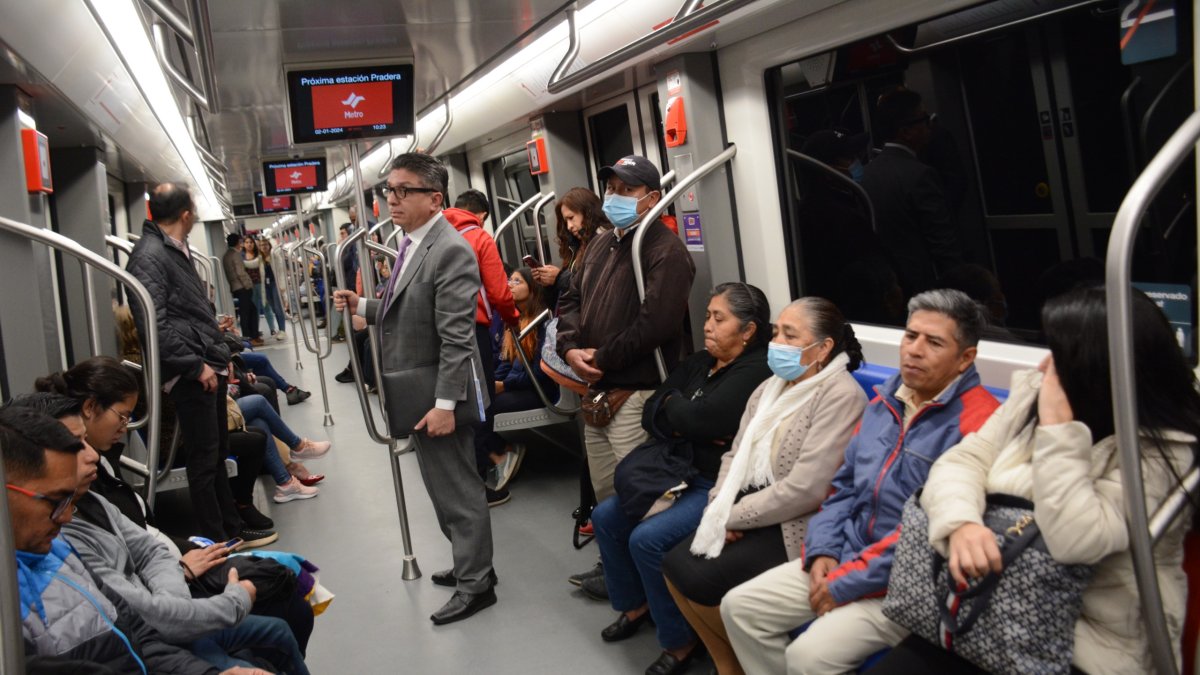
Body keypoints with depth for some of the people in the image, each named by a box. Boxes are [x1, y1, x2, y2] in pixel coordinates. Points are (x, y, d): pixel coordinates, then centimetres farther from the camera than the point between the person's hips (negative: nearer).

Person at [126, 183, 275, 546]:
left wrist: (219, 354, 15)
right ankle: (216, 542, 8)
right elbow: (154, 326, -22)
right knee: (205, 459, -2)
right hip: (191, 377, -10)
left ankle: (231, 528, 28)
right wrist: (196, 366, -19)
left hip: (209, 368, 10)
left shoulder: (176, 251, 17)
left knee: (218, 453, 17)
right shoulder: (149, 257, -14)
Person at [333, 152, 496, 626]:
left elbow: (455, 337, -23)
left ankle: (475, 584, 16)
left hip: (438, 393, -9)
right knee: (443, 486, 19)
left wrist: (444, 404, -24)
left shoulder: (450, 251, -20)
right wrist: (363, 307, 5)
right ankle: (470, 564, 35)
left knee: (457, 490, 2)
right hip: (416, 393, 9)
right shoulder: (411, 244, 10)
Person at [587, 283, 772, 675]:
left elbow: (697, 419, -26)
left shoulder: (755, 371, -17)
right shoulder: (700, 362, 10)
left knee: (647, 538, -23)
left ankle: (680, 641, -3)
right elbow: (651, 413, 5)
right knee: (606, 517, 7)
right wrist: (685, 425, -15)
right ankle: (635, 603, 28)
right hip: (685, 475, 10)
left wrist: (674, 403, -4)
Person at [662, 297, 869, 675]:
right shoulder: (771, 387, 11)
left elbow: (805, 489, -23)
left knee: (702, 579, -17)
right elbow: (736, 455, 11)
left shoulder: (840, 396, -17)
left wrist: (734, 516, -16)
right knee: (676, 565, -7)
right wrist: (720, 508, -8)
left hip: (796, 526, -8)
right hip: (752, 516, 8)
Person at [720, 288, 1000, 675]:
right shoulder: (885, 401, 9)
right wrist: (822, 550, -1)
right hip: (848, 556, 8)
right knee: (739, 607, 1)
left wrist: (848, 582, -18)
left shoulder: (977, 423, -19)